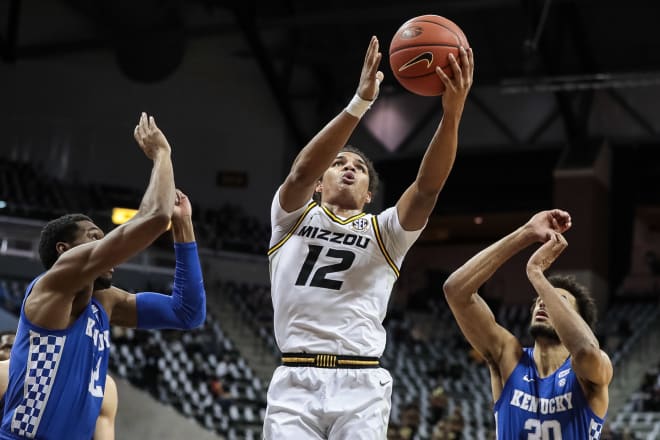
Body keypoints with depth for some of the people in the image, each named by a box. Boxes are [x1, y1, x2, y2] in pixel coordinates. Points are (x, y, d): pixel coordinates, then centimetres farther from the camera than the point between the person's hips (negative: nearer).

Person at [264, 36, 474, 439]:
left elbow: (427, 187, -4)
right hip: (295, 380, 0)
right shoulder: (293, 216, 13)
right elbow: (302, 171, -9)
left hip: (360, 384, 1)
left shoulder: (385, 231, 14)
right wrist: (360, 103, -22)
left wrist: (452, 114, -21)